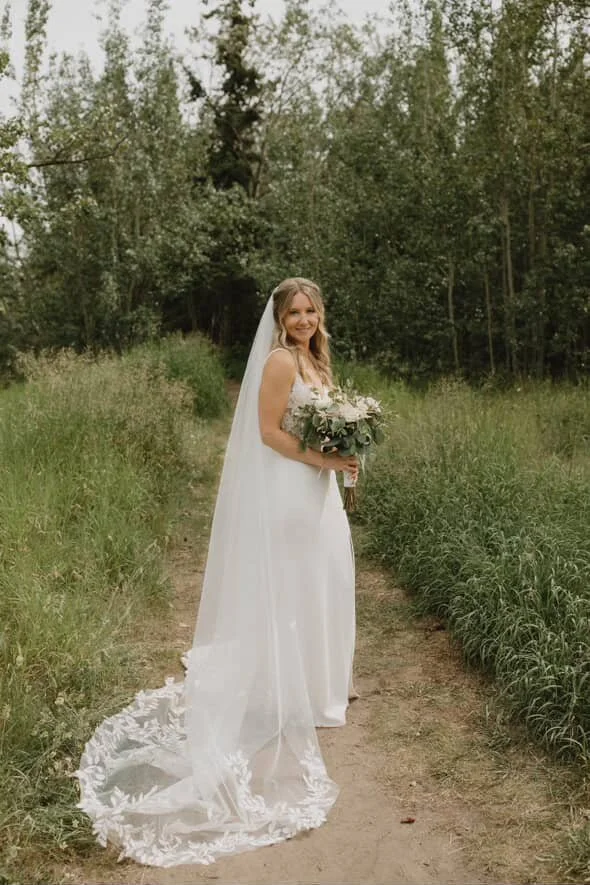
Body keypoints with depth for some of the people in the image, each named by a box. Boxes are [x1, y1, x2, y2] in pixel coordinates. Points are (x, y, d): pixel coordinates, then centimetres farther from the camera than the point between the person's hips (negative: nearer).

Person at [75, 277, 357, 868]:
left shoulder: (315, 362, 15)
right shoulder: (280, 360, -13)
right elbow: (270, 432, -18)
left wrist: (341, 460, 2)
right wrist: (328, 461, -18)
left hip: (316, 491, 9)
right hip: (288, 493, -9)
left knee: (315, 590, 16)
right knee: (288, 594, 0)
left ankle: (314, 684, 30)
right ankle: (288, 702, 12)